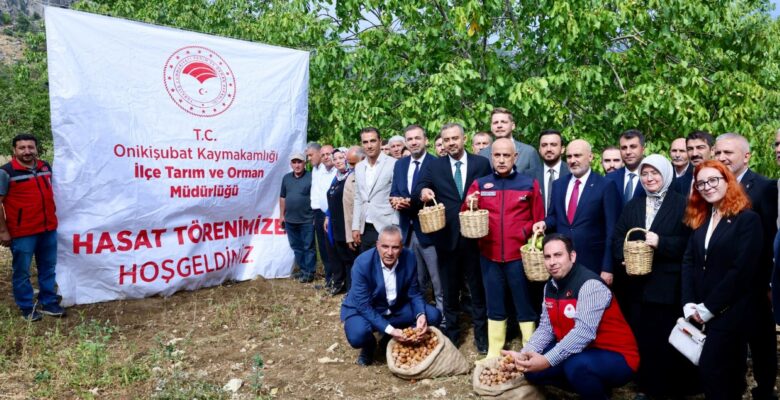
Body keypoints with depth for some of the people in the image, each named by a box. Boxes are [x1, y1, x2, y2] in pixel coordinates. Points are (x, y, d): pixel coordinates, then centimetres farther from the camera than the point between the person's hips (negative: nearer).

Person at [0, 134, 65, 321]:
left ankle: (48, 303, 26)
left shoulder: (46, 167, 7)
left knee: (48, 268, 14)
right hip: (22, 232, -5)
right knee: (22, 272, 6)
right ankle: (27, 308, 19)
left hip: (48, 229, 6)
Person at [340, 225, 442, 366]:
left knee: (433, 316, -13)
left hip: (397, 308, 4)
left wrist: (421, 315, -26)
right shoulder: (362, 263, -27)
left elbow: (414, 294, -5)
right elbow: (363, 306, -24)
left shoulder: (409, 258, -17)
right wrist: (389, 329, -32)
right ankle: (369, 345, 5)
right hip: (363, 310, -4)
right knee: (357, 335, -34)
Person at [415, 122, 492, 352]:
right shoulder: (434, 166, 5)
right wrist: (423, 191, -27)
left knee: (478, 287, 10)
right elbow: (418, 189, -5)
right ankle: (451, 334, 29)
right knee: (450, 289, 14)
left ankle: (481, 335, 25)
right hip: (447, 237, 1)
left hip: (474, 235, -1)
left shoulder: (481, 163, 2)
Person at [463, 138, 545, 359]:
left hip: (520, 255, -2)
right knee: (494, 305, 12)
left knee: (525, 304, 6)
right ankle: (494, 353, 22)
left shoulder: (530, 184, 2)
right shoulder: (479, 185, 7)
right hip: (489, 255, 2)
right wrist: (470, 207, -14)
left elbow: (539, 220, 5)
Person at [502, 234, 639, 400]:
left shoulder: (590, 285, -23)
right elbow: (546, 328, 0)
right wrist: (524, 354, -17)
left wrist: (547, 360, -37)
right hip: (577, 351, 8)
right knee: (532, 367, -2)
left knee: (576, 366, -36)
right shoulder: (550, 286, 2)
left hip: (615, 356, -8)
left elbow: (584, 333, -33)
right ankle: (591, 386, 13)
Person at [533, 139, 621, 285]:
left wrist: (607, 268, -11)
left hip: (592, 263, -4)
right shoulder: (558, 184, 10)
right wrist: (545, 223, -7)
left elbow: (612, 230, -7)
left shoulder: (606, 186, -6)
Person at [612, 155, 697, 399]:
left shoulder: (681, 204, 0)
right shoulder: (632, 205, 15)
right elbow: (617, 236, 9)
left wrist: (661, 242, -20)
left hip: (667, 285, -4)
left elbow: (689, 242, -9)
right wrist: (624, 258, -7)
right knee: (640, 337, 8)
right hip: (636, 284, 4)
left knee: (666, 340, 2)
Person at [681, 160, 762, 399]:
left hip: (730, 310, -6)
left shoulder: (748, 219, -8)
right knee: (726, 370, 16)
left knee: (710, 368, -11)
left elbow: (742, 270, -16)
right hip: (704, 312, 6)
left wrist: (709, 307, -16)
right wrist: (689, 303, -6)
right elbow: (689, 262, 6)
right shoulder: (700, 219, 12)